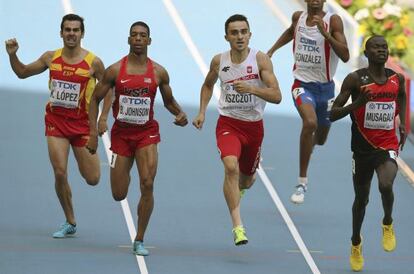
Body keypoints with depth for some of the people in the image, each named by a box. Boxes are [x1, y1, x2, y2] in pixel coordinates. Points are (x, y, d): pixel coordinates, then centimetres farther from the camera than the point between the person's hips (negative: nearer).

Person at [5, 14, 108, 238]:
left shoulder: (93, 62, -9)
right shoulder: (51, 58, -1)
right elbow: (23, 72, 13)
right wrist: (12, 55, -5)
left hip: (82, 123, -1)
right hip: (56, 121, 1)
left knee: (92, 179, 2)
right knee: (60, 173, -11)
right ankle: (70, 223, 7)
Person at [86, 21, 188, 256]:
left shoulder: (159, 72, -2)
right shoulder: (115, 70, -6)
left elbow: (169, 100, 13)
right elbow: (95, 99, 2)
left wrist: (180, 114, -9)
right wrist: (93, 131, -7)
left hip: (147, 133, 0)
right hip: (121, 133, 0)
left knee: (147, 185, -18)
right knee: (119, 195, 3)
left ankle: (140, 241, -5)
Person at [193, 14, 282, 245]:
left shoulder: (260, 59, -12)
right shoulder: (219, 61, -3)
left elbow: (277, 96, -20)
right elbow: (208, 85, 19)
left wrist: (251, 89, -34)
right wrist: (202, 112, 8)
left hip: (254, 126, 1)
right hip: (228, 124, -1)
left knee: (247, 180, 17)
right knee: (231, 166, -28)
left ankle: (237, 188, 58)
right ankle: (238, 226, -30)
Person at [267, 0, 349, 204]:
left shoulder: (332, 21, -12)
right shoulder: (298, 17, -2)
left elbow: (345, 56, -22)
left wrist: (325, 33, -32)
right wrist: (272, 50, 21)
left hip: (325, 87, 1)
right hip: (303, 84, -1)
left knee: (320, 139, 18)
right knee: (310, 122, -31)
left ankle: (311, 142, 60)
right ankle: (302, 183, -26)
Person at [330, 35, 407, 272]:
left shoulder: (397, 79, 0)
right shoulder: (355, 79, -11)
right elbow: (333, 114, -13)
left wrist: (402, 123, 13)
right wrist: (356, 104, -29)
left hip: (388, 146, 0)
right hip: (363, 148, 0)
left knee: (386, 185, -28)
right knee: (361, 198, 14)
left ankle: (388, 224, 3)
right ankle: (356, 243, 39)